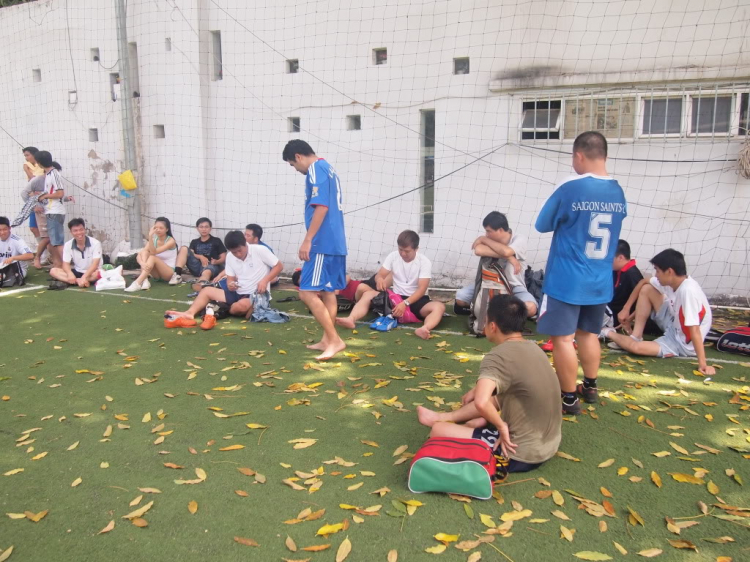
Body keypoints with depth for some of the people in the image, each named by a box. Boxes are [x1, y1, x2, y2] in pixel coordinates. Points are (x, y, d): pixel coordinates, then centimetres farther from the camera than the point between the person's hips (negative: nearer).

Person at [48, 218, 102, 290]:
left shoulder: (95, 243, -14)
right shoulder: (68, 245, -3)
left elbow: (95, 264, -22)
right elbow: (65, 264, -6)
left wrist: (84, 277, -36)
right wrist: (70, 274, -30)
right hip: (77, 272, 4)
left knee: (98, 273, -38)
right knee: (53, 271, -17)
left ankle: (66, 282, -36)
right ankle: (79, 281, -35)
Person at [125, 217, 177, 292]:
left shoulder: (170, 241, -12)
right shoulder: (153, 240, 2)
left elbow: (153, 252, -27)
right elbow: (140, 254, -13)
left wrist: (150, 236, -36)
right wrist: (142, 264, -34)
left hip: (170, 272, -5)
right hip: (157, 273, 5)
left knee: (152, 257, -30)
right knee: (143, 253, -18)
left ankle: (137, 283, -39)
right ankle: (145, 280, -32)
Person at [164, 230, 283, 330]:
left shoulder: (260, 250, -13)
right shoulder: (230, 257, 5)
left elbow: (279, 266, -9)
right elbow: (230, 278, 11)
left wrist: (265, 280, -22)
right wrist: (230, 284, -14)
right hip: (238, 293, 7)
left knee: (242, 305, -39)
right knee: (206, 291, -1)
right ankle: (189, 314, -25)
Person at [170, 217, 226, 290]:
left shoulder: (216, 241, 12)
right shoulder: (194, 242, 22)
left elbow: (223, 258, 5)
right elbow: (190, 255, 6)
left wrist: (216, 261, -17)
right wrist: (200, 257, -14)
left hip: (212, 265, -4)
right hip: (197, 267, 4)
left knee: (207, 271, -42)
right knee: (184, 248, -12)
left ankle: (201, 283, -80)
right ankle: (177, 274, -28)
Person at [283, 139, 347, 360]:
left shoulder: (316, 169, -10)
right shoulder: (328, 168, 18)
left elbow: (321, 207, -20)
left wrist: (307, 240, -19)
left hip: (322, 243, -10)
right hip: (335, 243, 10)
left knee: (307, 292, -9)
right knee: (327, 292, 13)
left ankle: (335, 339, -8)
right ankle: (327, 340, 20)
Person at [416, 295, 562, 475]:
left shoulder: (498, 356, -22)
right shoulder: (531, 347, 4)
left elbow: (481, 403, -39)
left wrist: (501, 426, -22)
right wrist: (477, 390, 30)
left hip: (522, 454, -9)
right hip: (548, 444, 9)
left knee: (438, 431, -4)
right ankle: (445, 417, 39)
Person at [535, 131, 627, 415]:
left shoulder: (570, 188, -15)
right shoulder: (618, 193, 5)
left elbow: (542, 225, -3)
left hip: (566, 280, -7)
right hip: (600, 281, 7)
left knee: (563, 338, 2)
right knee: (588, 334, 20)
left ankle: (569, 398, 8)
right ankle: (590, 387, 33)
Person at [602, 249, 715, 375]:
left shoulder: (688, 291, -34)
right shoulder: (671, 280, -9)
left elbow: (694, 330, -36)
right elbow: (643, 282, 9)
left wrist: (703, 364, -35)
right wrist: (626, 309, 6)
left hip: (683, 344, -8)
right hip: (673, 325, 8)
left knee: (636, 347, -26)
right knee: (646, 289, -2)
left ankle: (609, 333, 8)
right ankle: (635, 336, 1)